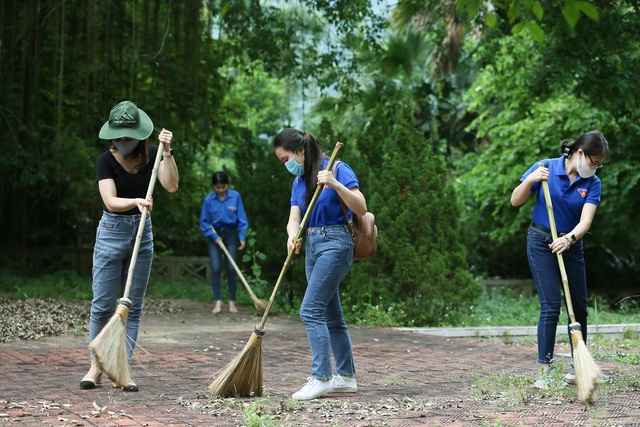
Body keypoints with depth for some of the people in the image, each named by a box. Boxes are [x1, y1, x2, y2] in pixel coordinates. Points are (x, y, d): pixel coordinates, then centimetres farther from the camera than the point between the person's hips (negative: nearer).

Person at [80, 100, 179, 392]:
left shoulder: (151, 155, -1)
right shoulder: (106, 161, -10)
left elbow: (171, 185, -14)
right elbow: (111, 201, -21)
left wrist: (167, 152, -21)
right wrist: (136, 201, -39)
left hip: (142, 232, 3)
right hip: (111, 233, -3)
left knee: (133, 306, 2)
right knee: (103, 305, -3)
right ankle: (96, 367, 10)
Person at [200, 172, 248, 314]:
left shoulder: (235, 196, -6)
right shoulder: (209, 199, -6)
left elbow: (241, 218, -1)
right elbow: (204, 221, -1)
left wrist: (242, 237, -6)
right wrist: (214, 236, -11)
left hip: (231, 234, 0)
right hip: (214, 234, 0)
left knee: (231, 269, -2)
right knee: (216, 268, -7)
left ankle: (232, 302, 7)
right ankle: (218, 301, -2)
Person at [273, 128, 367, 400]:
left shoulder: (337, 169, -9)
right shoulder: (299, 182, 13)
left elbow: (361, 208, -15)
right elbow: (294, 217, 2)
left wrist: (335, 184, -28)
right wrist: (292, 235, -20)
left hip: (334, 244, -8)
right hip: (312, 246, 8)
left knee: (311, 311, -15)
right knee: (331, 316, 11)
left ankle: (321, 378, -13)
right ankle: (346, 377, 18)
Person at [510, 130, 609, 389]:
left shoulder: (592, 183, -5)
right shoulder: (546, 168, -11)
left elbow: (585, 221, -17)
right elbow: (515, 201, -8)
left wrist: (569, 239, -37)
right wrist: (530, 180, -26)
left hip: (571, 245, 4)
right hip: (541, 243, -4)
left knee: (579, 307, 7)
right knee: (551, 305, -12)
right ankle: (544, 371, -8)